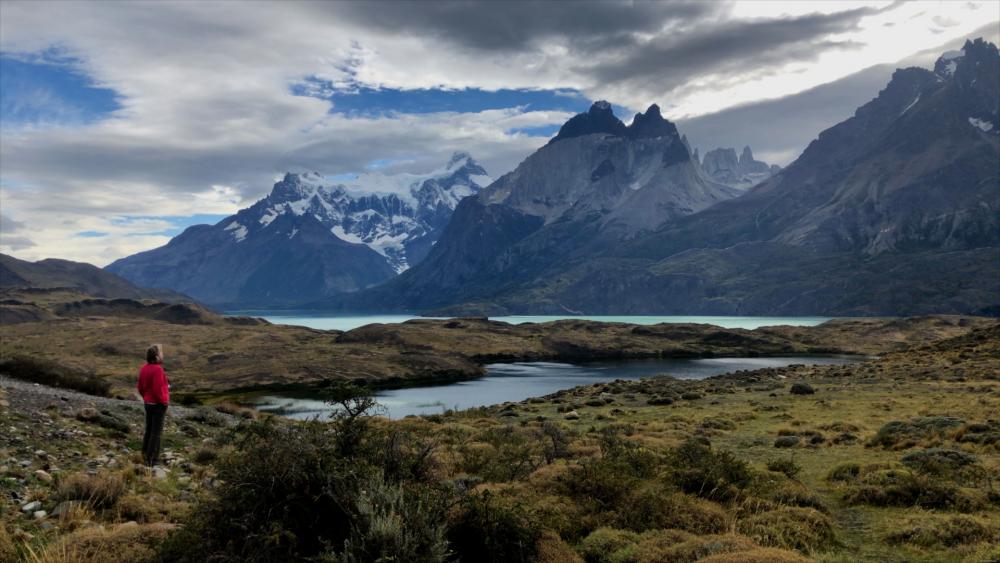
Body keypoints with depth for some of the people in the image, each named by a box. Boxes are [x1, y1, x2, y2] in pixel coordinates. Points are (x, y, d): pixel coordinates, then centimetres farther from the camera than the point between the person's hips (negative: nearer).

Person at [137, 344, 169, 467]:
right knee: (156, 432, 0)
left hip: (148, 403, 8)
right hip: (158, 405, -8)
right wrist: (164, 401, -11)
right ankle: (151, 460, 4)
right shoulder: (158, 369, -22)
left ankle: (145, 455, 26)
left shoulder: (144, 369, 4)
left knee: (149, 430, 18)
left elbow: (140, 387, 11)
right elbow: (157, 389, -25)